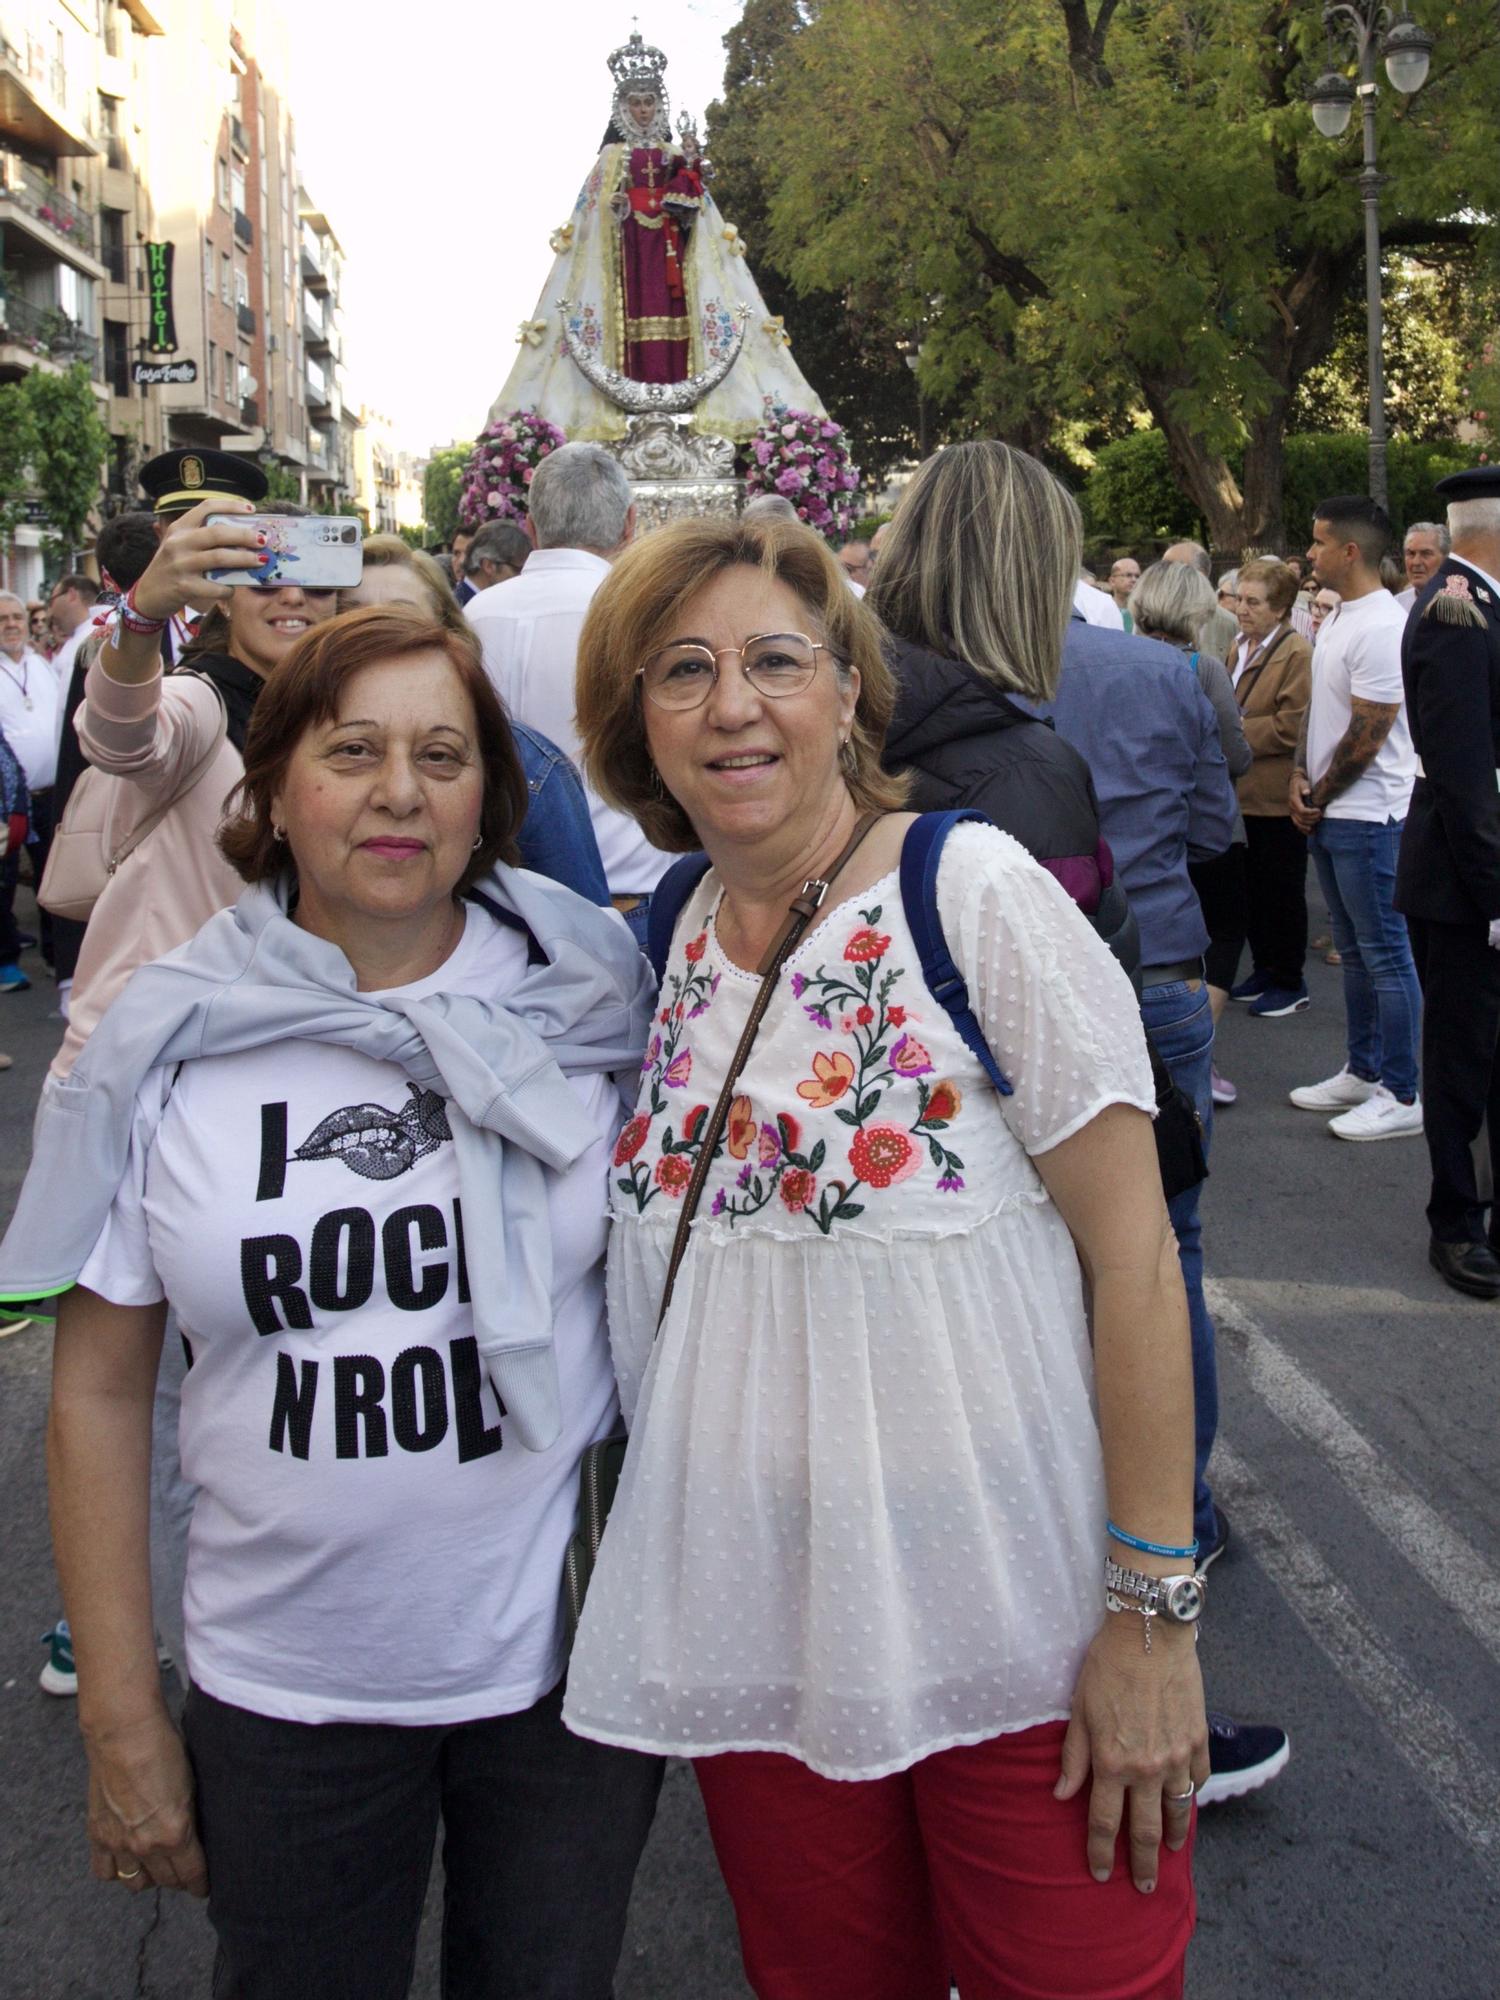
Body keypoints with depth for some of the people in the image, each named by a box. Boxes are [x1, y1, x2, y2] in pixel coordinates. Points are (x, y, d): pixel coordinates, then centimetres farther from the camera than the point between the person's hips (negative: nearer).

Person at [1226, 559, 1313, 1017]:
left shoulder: (1297, 654, -15)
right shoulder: (1240, 648, 12)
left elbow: (1290, 727, -21)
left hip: (1277, 796, -8)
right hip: (1243, 792, 8)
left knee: (1282, 890, 2)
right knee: (1252, 888, 15)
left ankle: (1290, 983, 13)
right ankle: (1263, 970, 28)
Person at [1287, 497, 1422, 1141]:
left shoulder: (1380, 628, -19)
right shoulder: (1338, 618, 12)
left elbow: (1366, 734, -19)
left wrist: (1321, 796, -8)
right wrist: (1301, 776, 4)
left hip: (1367, 817, -10)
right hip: (1327, 816, 10)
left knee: (1385, 955, -4)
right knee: (1354, 951, 17)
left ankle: (1402, 1096, 3)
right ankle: (1363, 1072, 28)